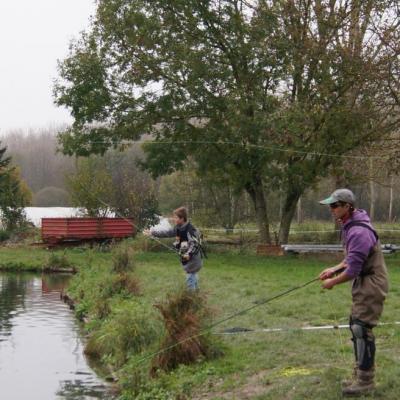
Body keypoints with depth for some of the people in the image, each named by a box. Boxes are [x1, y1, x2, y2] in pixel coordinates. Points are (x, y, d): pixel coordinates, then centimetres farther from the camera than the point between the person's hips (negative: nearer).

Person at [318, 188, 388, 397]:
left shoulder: (358, 232, -25)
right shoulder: (350, 226, 8)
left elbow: (352, 270, -24)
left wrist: (332, 282, -10)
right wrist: (335, 269, 7)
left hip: (371, 285, -10)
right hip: (364, 283, 10)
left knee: (361, 329, -9)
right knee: (356, 326, 15)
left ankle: (365, 381, -2)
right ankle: (361, 375, 25)